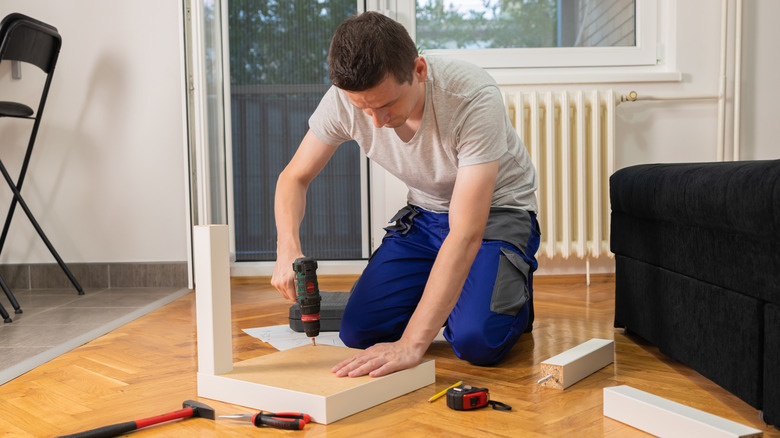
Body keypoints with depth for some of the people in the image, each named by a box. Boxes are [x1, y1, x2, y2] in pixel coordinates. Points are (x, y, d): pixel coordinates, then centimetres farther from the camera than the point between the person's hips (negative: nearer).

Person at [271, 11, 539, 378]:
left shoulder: (475, 98, -34)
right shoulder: (345, 98, -21)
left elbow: (466, 235, -37)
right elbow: (294, 177, -6)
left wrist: (412, 343, -41)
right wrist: (287, 248, -28)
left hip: (496, 211, -4)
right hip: (425, 211, 4)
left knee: (476, 342, -26)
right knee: (358, 332, -9)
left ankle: (514, 293, 9)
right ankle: (444, 295, 18)